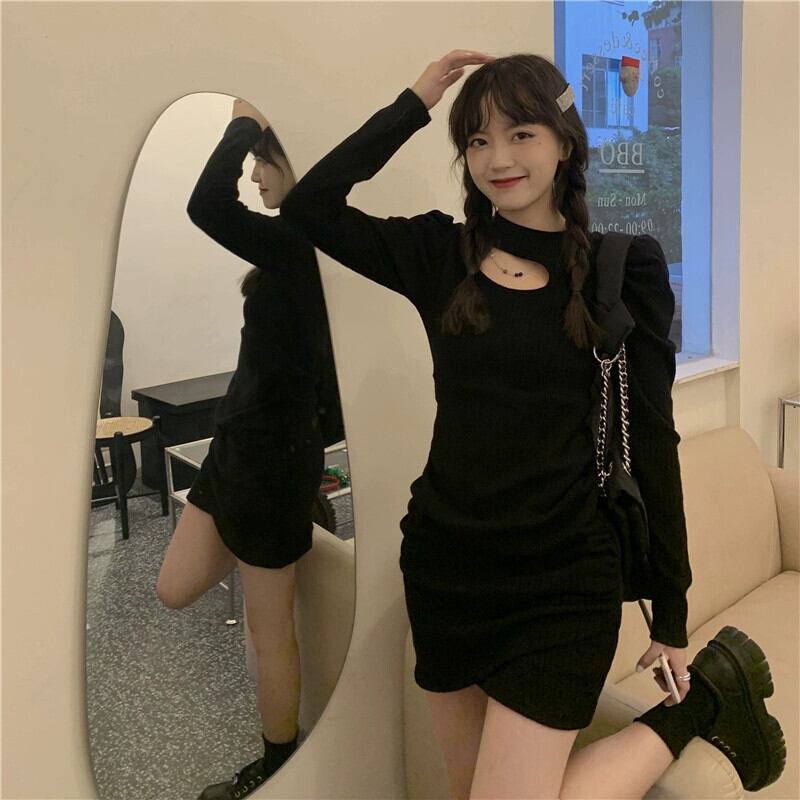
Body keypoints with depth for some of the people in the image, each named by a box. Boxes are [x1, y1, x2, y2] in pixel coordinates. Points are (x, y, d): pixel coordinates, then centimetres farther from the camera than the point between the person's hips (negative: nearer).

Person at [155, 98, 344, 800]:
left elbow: (207, 206, -31)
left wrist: (245, 122, -20)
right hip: (241, 440, 9)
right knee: (175, 591, 19)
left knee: (269, 626, 11)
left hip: (272, 451, -9)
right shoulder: (301, 246, 7)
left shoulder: (304, 246, -21)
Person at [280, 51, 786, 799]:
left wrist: (671, 613, -2)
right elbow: (306, 208, -2)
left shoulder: (623, 265, -5)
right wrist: (413, 104, -2)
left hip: (563, 578, -3)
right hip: (444, 568, 4)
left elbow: (650, 439, -5)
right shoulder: (441, 252, 2)